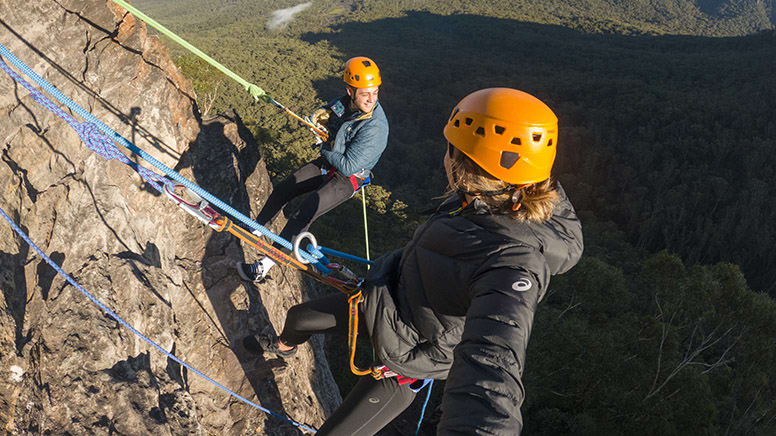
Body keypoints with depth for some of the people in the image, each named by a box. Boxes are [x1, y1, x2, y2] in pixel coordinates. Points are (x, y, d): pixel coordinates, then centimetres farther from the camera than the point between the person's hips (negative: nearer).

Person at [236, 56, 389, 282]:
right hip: (327, 164, 8)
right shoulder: (345, 102, -9)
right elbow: (327, 110, 16)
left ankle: (265, 265, -10)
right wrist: (321, 114, -8)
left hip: (348, 178, -8)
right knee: (282, 190, 8)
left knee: (304, 213, -19)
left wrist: (325, 150, -13)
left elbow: (348, 167, -28)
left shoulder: (375, 127, -30)